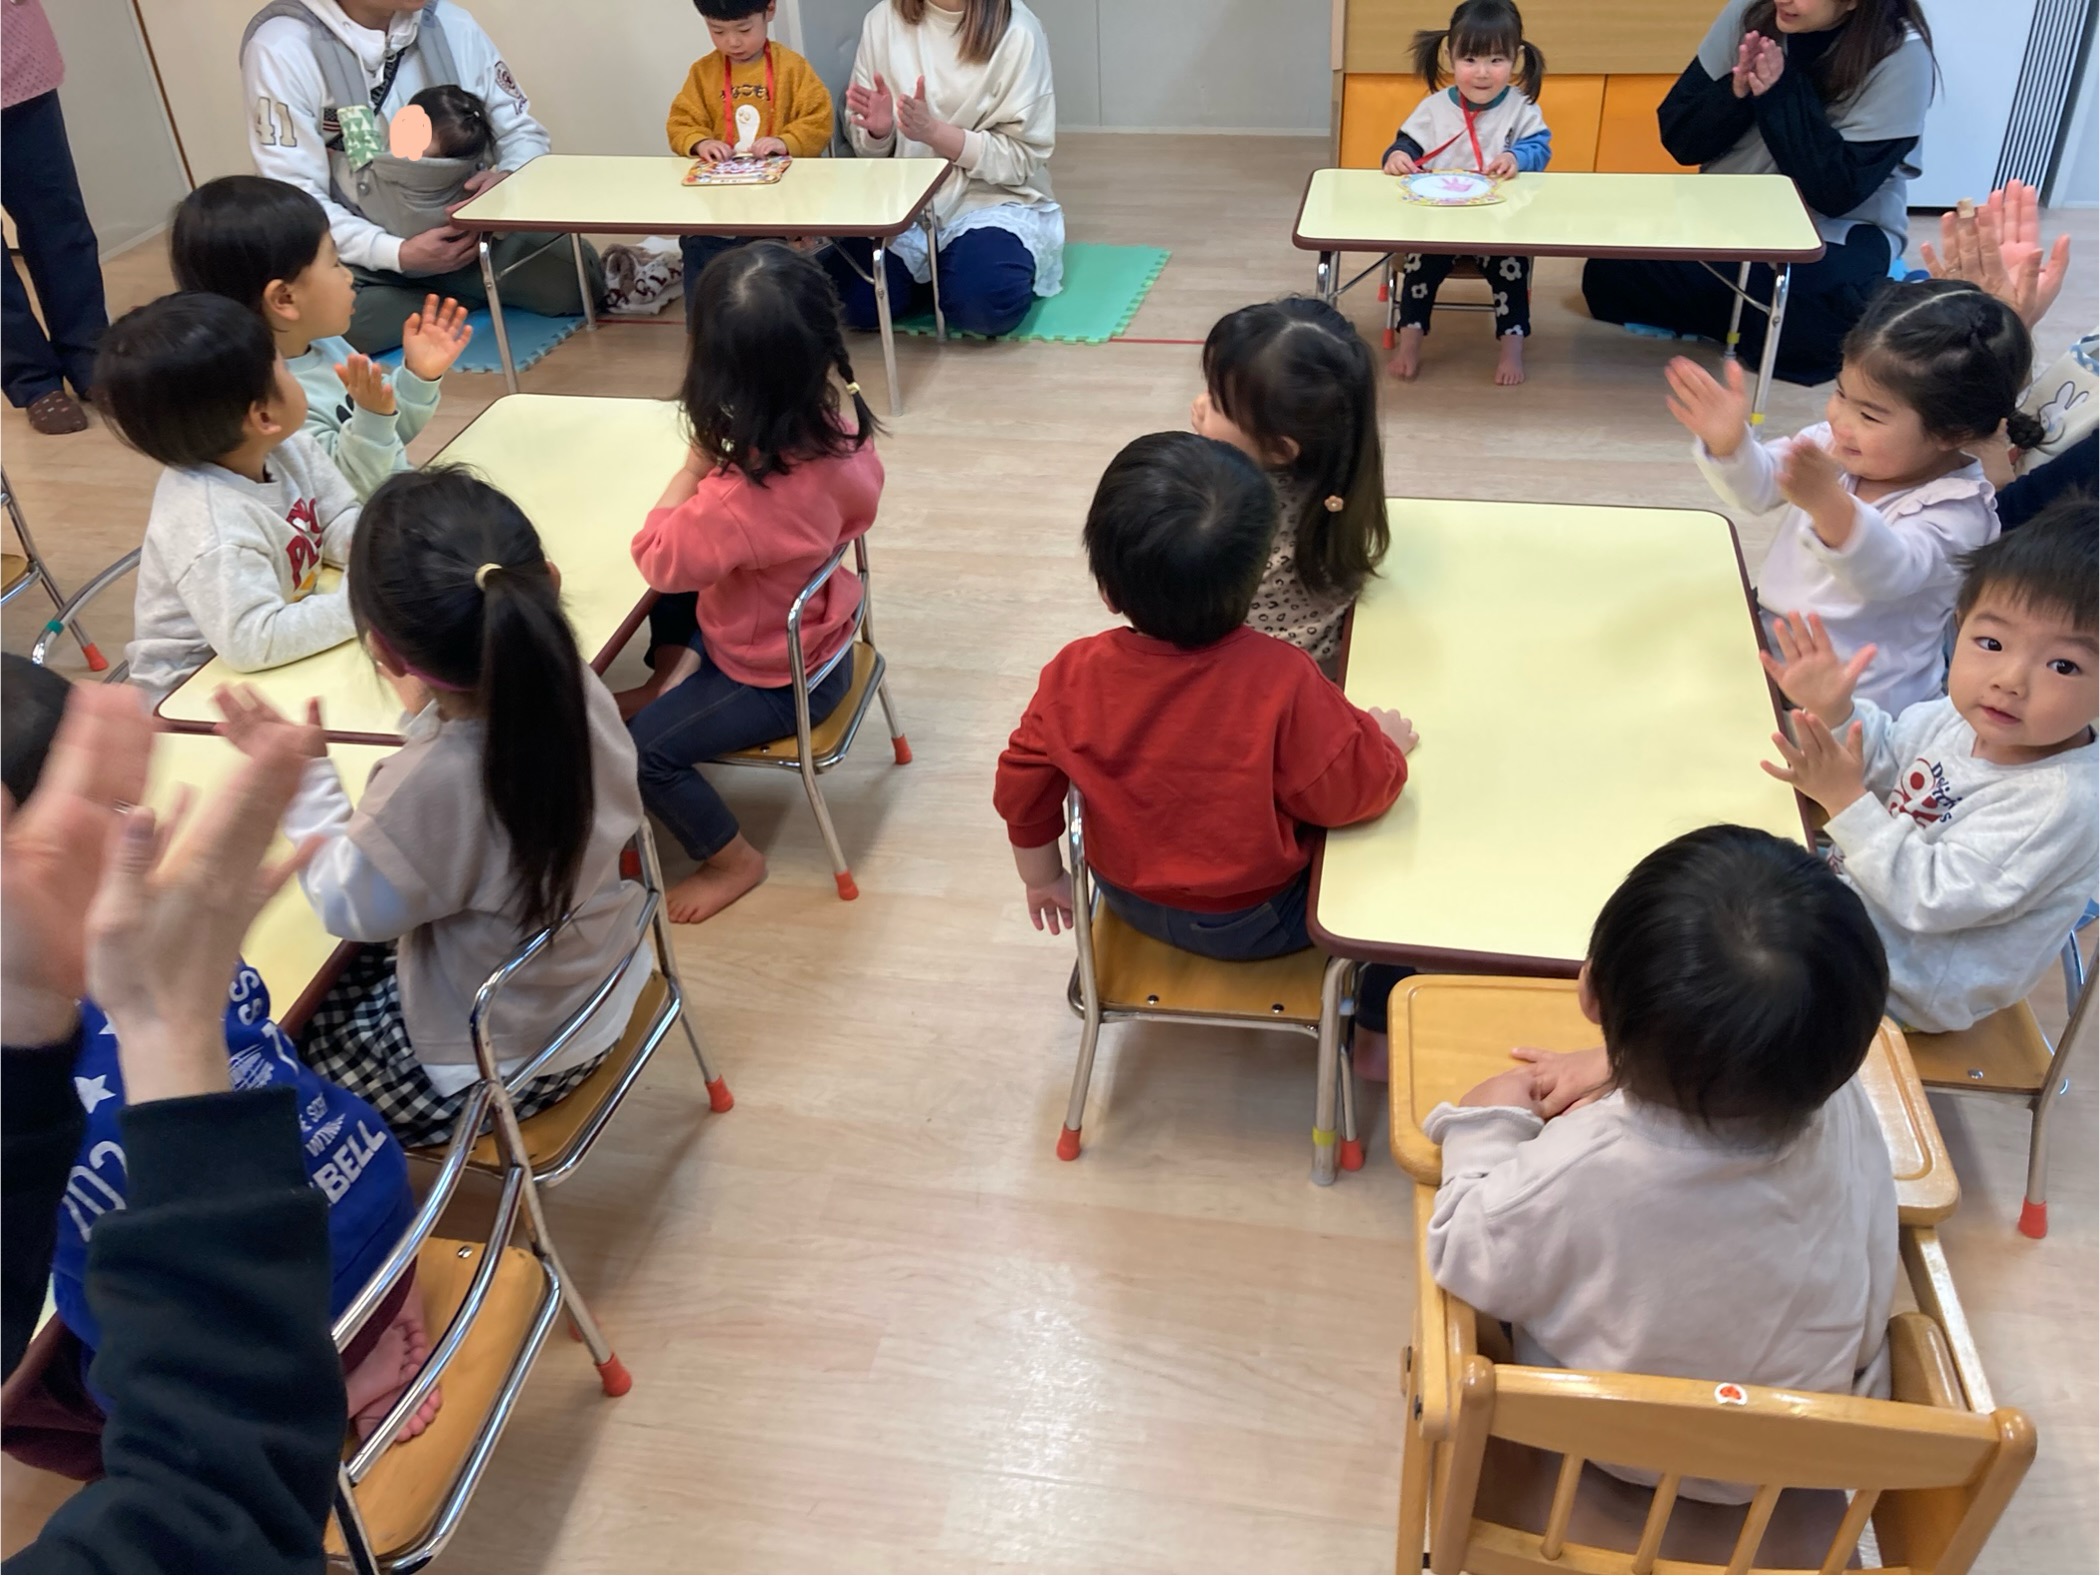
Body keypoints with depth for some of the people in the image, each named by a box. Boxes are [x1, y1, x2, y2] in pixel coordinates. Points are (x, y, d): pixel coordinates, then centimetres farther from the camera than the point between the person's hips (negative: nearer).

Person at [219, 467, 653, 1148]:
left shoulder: (430, 785, -37)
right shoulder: (577, 688, -18)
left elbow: (349, 906, -15)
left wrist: (303, 778, -8)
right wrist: (435, 710, -1)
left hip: (490, 1070, -7)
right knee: (340, 969, 28)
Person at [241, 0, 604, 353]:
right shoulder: (283, 46, -15)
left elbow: (524, 133, 6)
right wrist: (398, 255, -30)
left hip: (461, 230, 3)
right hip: (358, 249, -2)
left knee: (576, 276, -22)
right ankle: (463, 300, -11)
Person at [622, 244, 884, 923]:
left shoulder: (739, 503, -41)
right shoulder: (842, 429, -20)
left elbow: (655, 556, -22)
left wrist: (697, 464, -19)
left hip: (780, 680, -8)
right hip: (820, 629, 8)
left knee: (637, 748, 4)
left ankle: (731, 859, 19)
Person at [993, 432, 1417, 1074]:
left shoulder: (1074, 675, -20)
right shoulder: (1281, 678, -32)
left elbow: (1022, 791, -6)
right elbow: (1352, 793, -23)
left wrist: (1042, 877, 12)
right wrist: (1385, 739, -1)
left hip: (1130, 899, 4)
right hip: (1251, 921, -4)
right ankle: (1377, 1038, 30)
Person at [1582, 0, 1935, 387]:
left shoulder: (1901, 53, -17)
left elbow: (1837, 193, -22)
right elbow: (1679, 138, -3)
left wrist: (1783, 92, -25)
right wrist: (1738, 92, -22)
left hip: (1833, 232, -4)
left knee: (1803, 332, -35)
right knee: (1608, 276, -20)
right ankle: (1757, 310, -2)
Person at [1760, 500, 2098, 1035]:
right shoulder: (1962, 717, -11)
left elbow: (1929, 898, -33)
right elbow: (1886, 756, 8)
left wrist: (1845, 800, -35)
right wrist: (1834, 712, -12)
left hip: (1905, 986, -8)